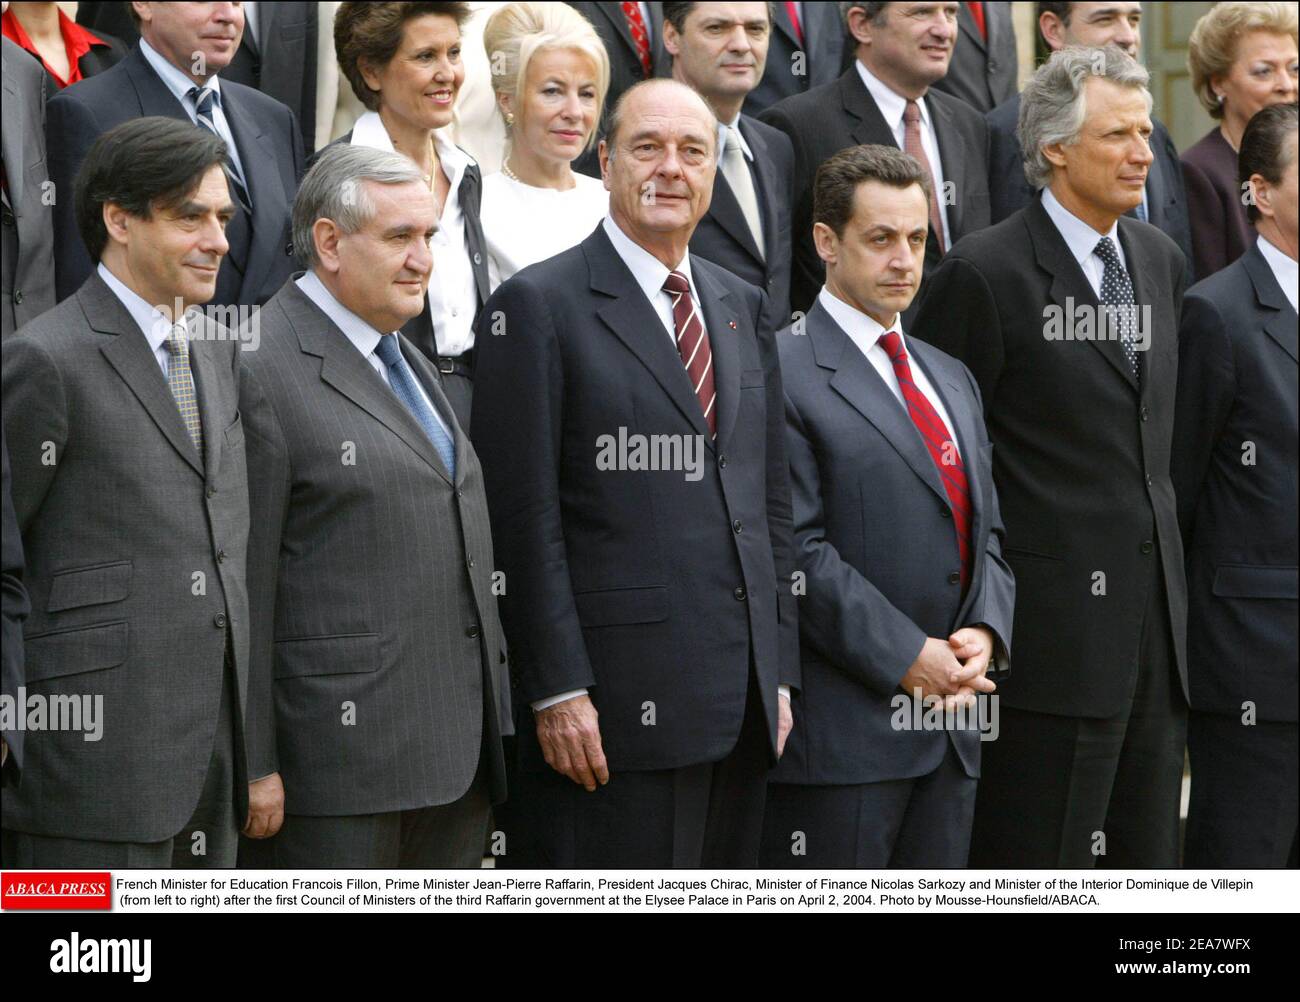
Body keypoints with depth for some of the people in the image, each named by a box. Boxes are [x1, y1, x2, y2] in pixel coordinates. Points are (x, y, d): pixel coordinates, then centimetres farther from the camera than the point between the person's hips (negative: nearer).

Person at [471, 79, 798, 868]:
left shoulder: (743, 307, 16)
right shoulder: (540, 305, -4)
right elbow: (526, 521, -9)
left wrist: (779, 673, 12)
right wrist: (559, 691, -14)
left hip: (742, 699, 6)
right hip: (617, 699, -6)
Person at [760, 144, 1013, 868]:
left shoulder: (952, 380, 20)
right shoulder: (783, 374, -7)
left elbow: (986, 533, 19)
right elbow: (798, 550, -14)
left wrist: (985, 633, -1)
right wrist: (907, 658, -16)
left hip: (951, 727, 7)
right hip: (838, 731, -7)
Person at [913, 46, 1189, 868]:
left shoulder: (1162, 261, 13)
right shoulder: (987, 274, -9)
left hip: (1157, 615, 7)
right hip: (1054, 623, -7)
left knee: (1146, 863, 11)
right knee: (1039, 866, -2)